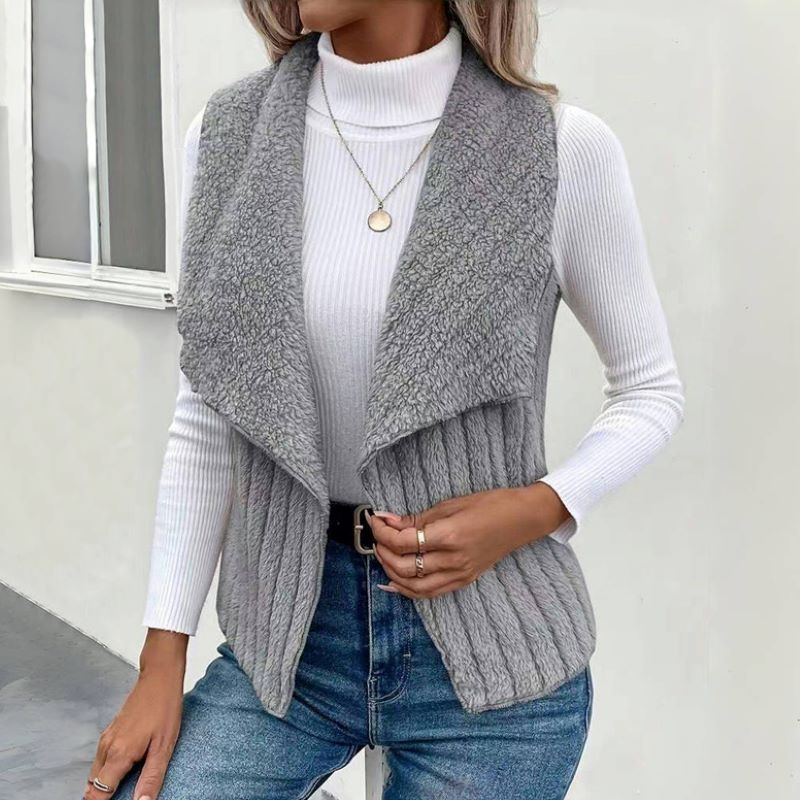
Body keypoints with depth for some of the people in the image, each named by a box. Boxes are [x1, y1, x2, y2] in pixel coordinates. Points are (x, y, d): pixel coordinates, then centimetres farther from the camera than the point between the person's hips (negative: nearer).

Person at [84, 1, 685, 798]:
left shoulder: (562, 148, -10)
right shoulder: (230, 134, -2)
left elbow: (652, 388, 3)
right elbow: (204, 421, 3)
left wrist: (538, 508, -15)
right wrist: (162, 658, 0)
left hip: (493, 649, -2)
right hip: (287, 635, 2)